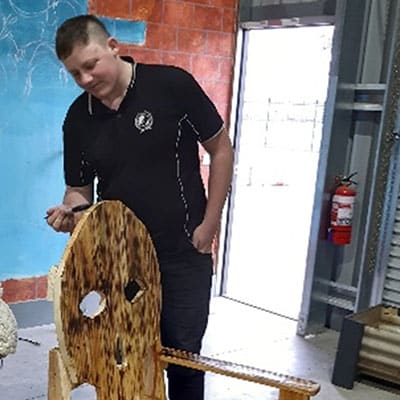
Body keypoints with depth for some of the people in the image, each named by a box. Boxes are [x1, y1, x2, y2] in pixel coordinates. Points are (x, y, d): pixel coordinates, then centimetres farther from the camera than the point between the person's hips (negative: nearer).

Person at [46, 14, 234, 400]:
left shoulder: (172, 85, -14)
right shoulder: (77, 119, -2)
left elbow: (221, 149, -6)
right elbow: (80, 189, 8)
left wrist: (209, 224, -7)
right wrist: (70, 212, -16)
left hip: (183, 254, -3)